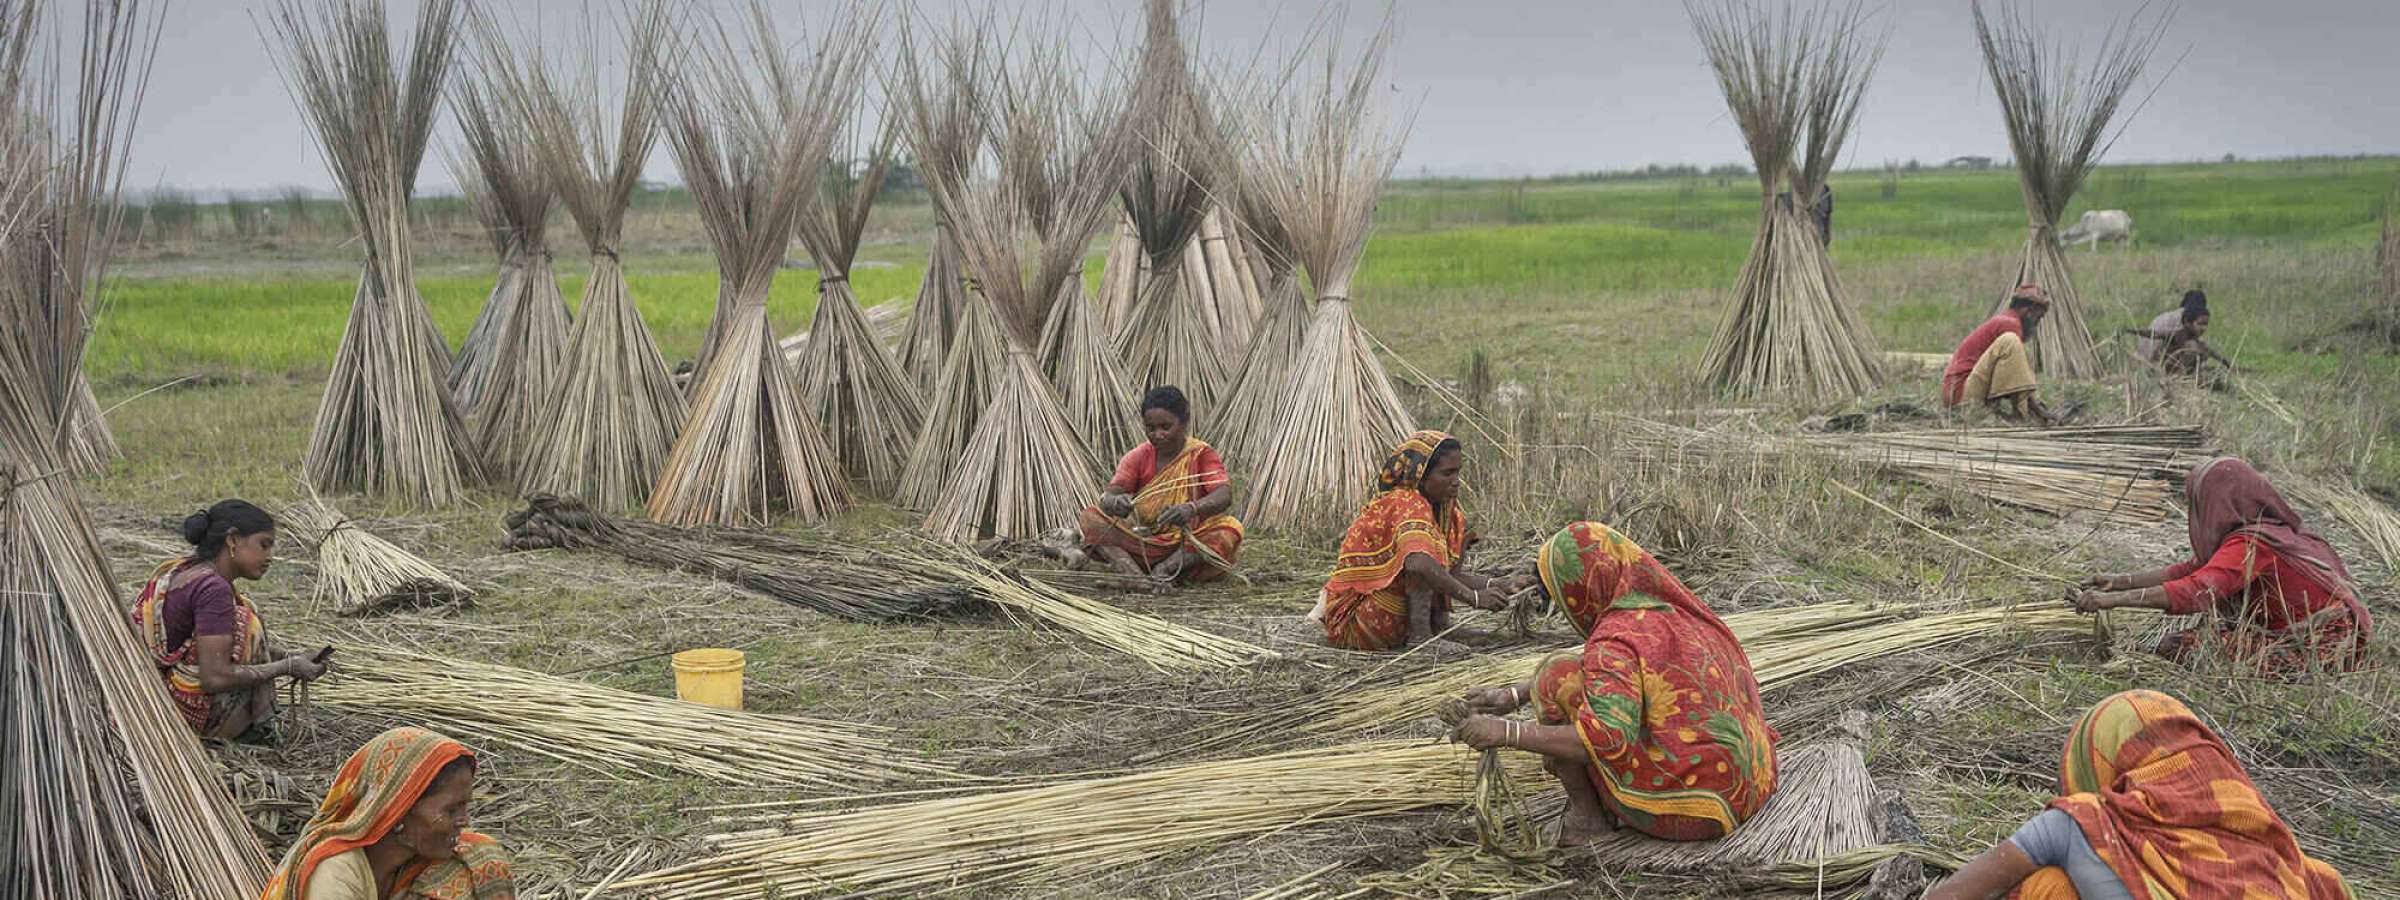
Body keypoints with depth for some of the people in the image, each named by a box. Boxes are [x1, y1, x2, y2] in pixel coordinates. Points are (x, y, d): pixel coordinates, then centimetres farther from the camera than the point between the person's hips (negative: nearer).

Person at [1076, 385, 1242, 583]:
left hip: (1190, 543, -2)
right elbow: (1109, 493, -14)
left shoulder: (1201, 454, -6)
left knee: (1229, 533, -32)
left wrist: (1192, 509, -45)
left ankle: (1167, 567, -28)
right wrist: (1113, 502, -40)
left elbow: (1224, 494, -23)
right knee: (1089, 519, -17)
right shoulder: (1138, 456, 1)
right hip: (1141, 541, 2)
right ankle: (1131, 570, -35)